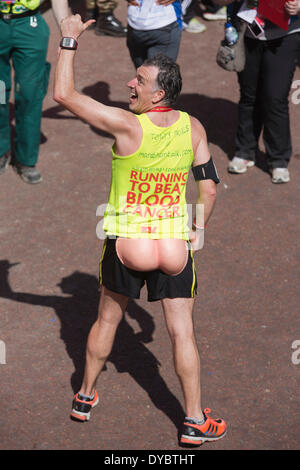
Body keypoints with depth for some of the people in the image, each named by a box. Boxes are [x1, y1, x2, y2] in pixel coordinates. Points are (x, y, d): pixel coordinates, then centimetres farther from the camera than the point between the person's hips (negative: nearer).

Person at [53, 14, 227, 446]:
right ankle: (195, 421, 9)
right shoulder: (192, 128, -4)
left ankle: (85, 397, 34)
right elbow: (208, 186, -1)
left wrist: (70, 40, -7)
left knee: (107, 320, 19)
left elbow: (64, 94, -15)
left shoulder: (127, 125, -16)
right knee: (182, 331, 6)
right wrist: (199, 230, 12)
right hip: (174, 242, 2)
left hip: (125, 239, -2)